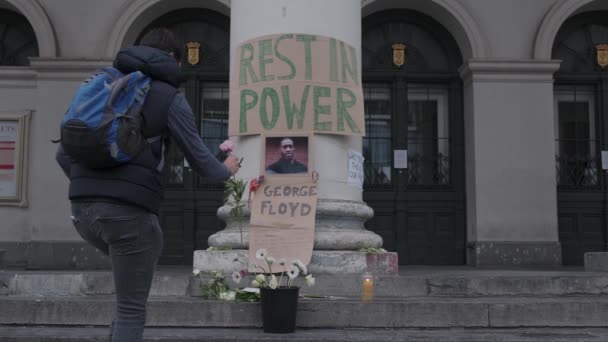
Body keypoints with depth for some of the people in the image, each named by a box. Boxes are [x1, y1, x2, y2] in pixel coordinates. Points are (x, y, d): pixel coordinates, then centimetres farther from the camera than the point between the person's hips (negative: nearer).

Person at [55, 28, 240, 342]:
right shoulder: (170, 98, 4)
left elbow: (64, 154, 19)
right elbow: (201, 163, 5)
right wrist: (227, 170, 26)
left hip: (82, 208, 6)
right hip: (129, 210, -6)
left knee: (139, 260, 32)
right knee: (132, 307, 6)